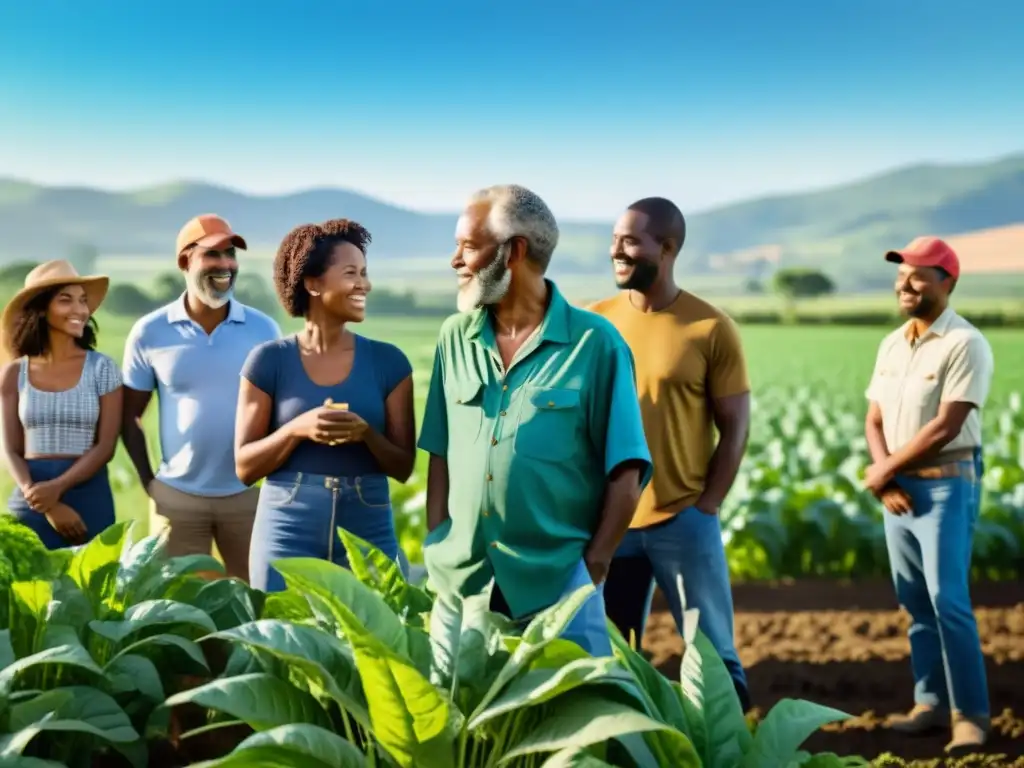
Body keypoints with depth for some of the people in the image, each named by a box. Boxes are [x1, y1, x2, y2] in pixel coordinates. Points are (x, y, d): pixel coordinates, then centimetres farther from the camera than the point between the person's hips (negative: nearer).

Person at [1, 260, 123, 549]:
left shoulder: (101, 368, 0)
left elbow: (106, 446, -4)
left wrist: (58, 487, -17)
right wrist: (47, 505, -13)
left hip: (89, 499, -1)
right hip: (30, 504, 1)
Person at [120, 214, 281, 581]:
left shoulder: (264, 329, -1)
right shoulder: (149, 333, -2)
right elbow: (130, 415, 6)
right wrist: (147, 480, -1)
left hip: (248, 494, 1)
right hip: (176, 497, 0)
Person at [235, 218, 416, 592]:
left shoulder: (388, 361, 3)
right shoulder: (269, 360, 0)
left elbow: (403, 467, 4)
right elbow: (244, 466, 0)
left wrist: (366, 433, -15)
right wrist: (297, 429, -16)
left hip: (368, 533, 1)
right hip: (287, 532, -1)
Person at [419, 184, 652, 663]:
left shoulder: (594, 343, -6)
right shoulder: (455, 339, 7)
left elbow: (625, 470, -6)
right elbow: (440, 455, 11)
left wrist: (594, 566, -9)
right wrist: (434, 549, 2)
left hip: (558, 580, -4)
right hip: (461, 583, 4)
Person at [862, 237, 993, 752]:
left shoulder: (964, 344, -12)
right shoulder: (891, 345, 11)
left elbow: (945, 428, -18)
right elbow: (874, 421, 12)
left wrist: (884, 470, -10)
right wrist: (885, 481, -5)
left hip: (946, 484, -7)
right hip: (897, 487, 7)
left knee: (948, 601, -10)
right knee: (914, 602, 10)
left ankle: (970, 713, -3)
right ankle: (931, 702, 18)